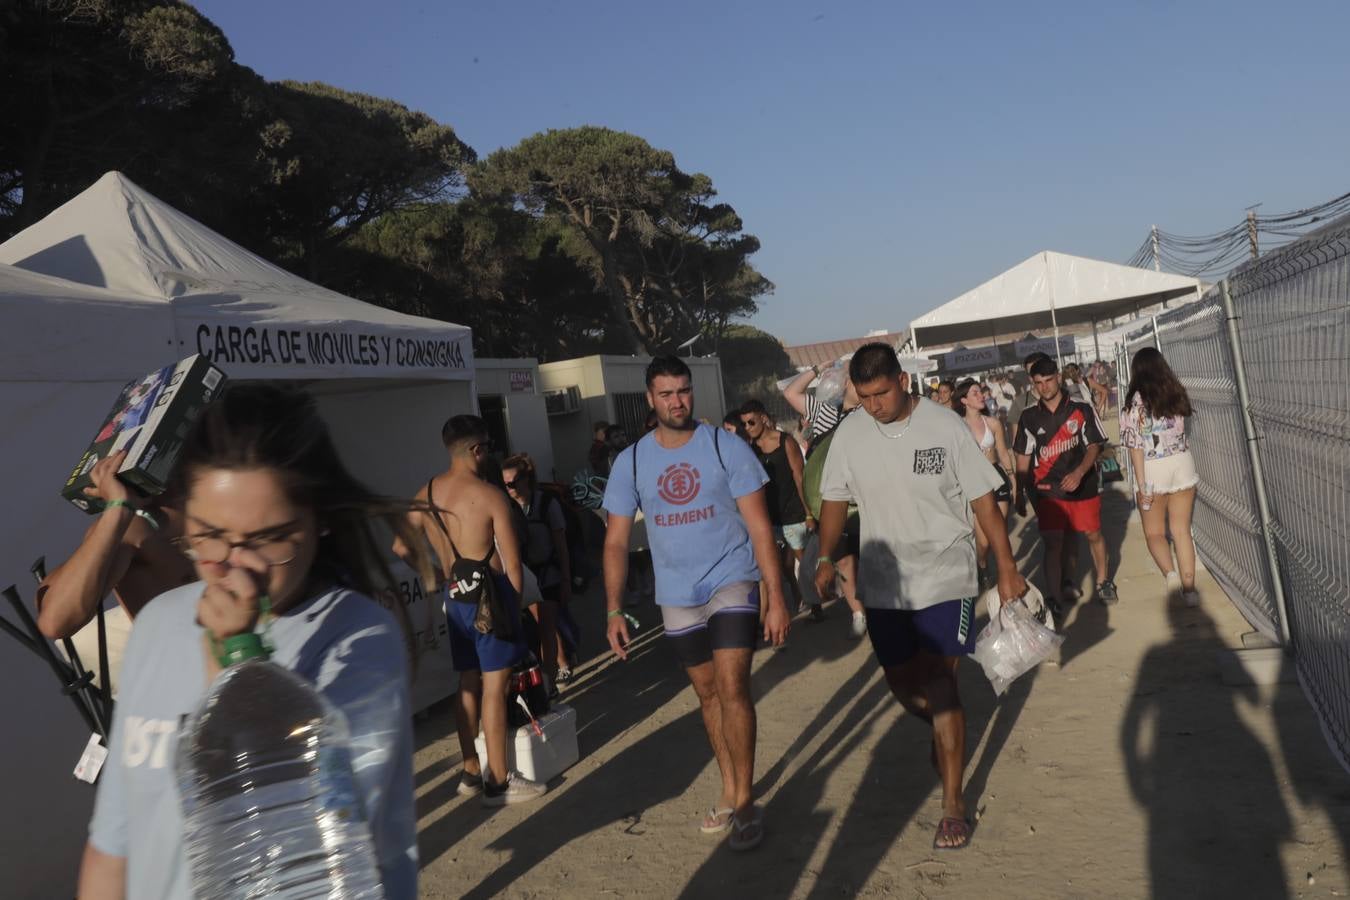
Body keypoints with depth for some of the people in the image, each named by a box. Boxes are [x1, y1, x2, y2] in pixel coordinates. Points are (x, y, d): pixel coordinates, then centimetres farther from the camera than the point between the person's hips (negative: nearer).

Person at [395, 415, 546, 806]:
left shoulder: (425, 495, 4)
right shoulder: (490, 496, -15)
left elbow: (401, 546, 14)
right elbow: (512, 565, -13)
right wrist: (516, 604, 2)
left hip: (455, 598, 7)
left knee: (468, 684, 16)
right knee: (494, 687, 0)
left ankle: (471, 773, 25)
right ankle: (499, 782, 8)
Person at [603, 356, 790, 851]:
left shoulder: (726, 448, -9)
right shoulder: (631, 462, -2)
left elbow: (759, 527, -9)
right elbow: (616, 542, 2)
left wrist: (776, 598, -13)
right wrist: (614, 611, -4)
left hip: (732, 582, -3)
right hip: (677, 596, 3)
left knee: (732, 687, -12)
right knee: (708, 694, 14)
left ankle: (745, 801, 3)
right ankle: (729, 790, 31)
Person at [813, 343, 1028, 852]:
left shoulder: (944, 425, -11)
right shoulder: (849, 434, -3)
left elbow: (982, 500, -6)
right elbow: (835, 500, 7)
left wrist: (1006, 569, -6)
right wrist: (826, 558, -2)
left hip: (944, 578, -3)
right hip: (883, 584, 4)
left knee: (939, 684, -7)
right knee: (903, 684, 13)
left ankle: (953, 802, 7)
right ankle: (948, 735, 45)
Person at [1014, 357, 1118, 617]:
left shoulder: (1082, 410, -3)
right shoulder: (1029, 417, 1)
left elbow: (1094, 446, -5)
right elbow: (1023, 458, 6)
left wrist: (1079, 472, -23)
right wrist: (1020, 494, 4)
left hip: (1083, 487, 0)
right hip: (1048, 491, 0)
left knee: (1093, 535, 14)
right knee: (1053, 544, -6)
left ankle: (1103, 583, 37)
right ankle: (1051, 599, -2)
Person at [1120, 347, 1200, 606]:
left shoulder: (1136, 401, -10)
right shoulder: (1177, 393, 2)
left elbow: (1136, 446, -13)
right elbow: (1182, 430, 8)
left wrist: (1142, 484, -11)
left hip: (1153, 469, -4)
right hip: (1182, 464, 4)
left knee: (1154, 533, 11)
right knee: (1182, 530, 13)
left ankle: (1170, 573, -14)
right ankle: (1189, 588, 15)